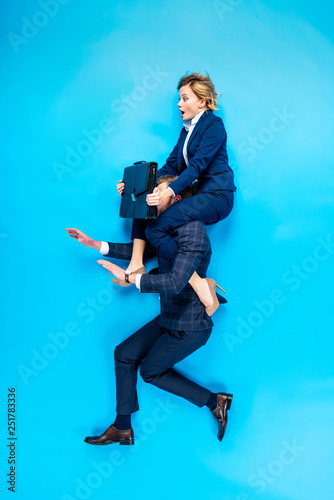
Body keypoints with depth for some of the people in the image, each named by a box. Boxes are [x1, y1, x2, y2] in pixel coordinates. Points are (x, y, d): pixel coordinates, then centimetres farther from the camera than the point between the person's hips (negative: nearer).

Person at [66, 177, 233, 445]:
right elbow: (140, 251, 18)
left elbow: (175, 282, -34)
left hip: (189, 327, -9)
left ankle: (214, 400, 17)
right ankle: (122, 428, 21)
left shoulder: (193, 232, -24)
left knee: (150, 371, 7)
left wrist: (128, 276, -29)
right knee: (124, 354, 10)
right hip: (169, 319, 9)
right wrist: (95, 244, 15)